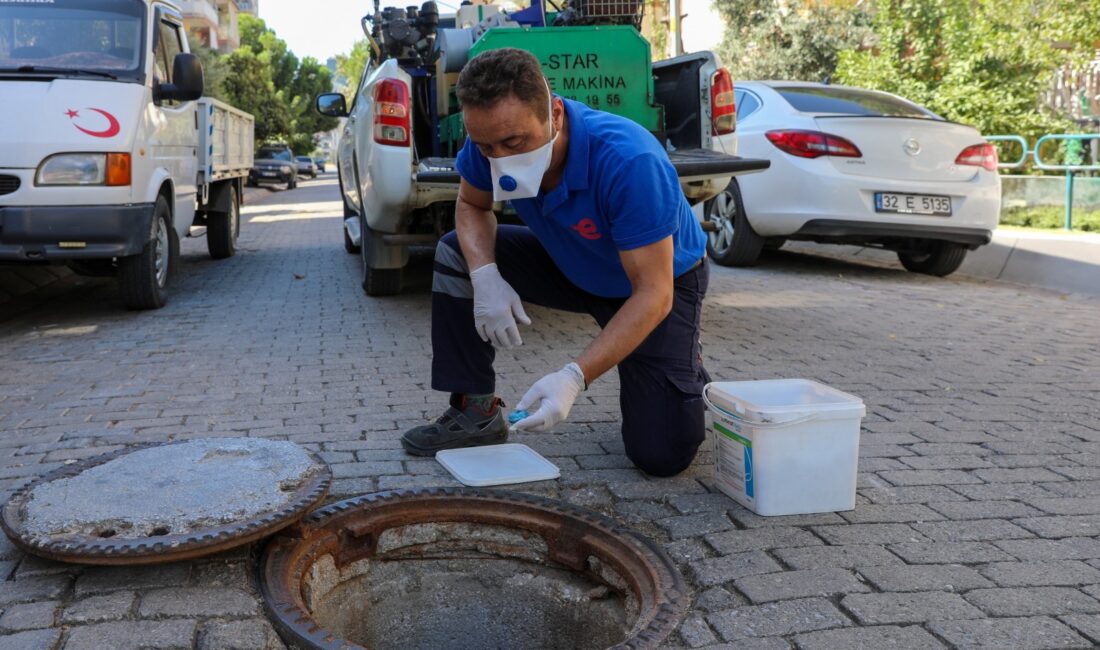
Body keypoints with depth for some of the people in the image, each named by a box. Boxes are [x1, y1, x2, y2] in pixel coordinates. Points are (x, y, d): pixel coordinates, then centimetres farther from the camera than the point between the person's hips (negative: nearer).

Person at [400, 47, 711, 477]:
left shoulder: (630, 162, -39)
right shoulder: (491, 140, -22)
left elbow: (653, 293, -36)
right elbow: (472, 205, -2)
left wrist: (574, 378, -47)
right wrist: (484, 276, -25)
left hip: (661, 279, -5)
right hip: (569, 265, 5)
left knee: (661, 455, -16)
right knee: (456, 253, -12)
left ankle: (684, 369, 19)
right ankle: (475, 412, -2)